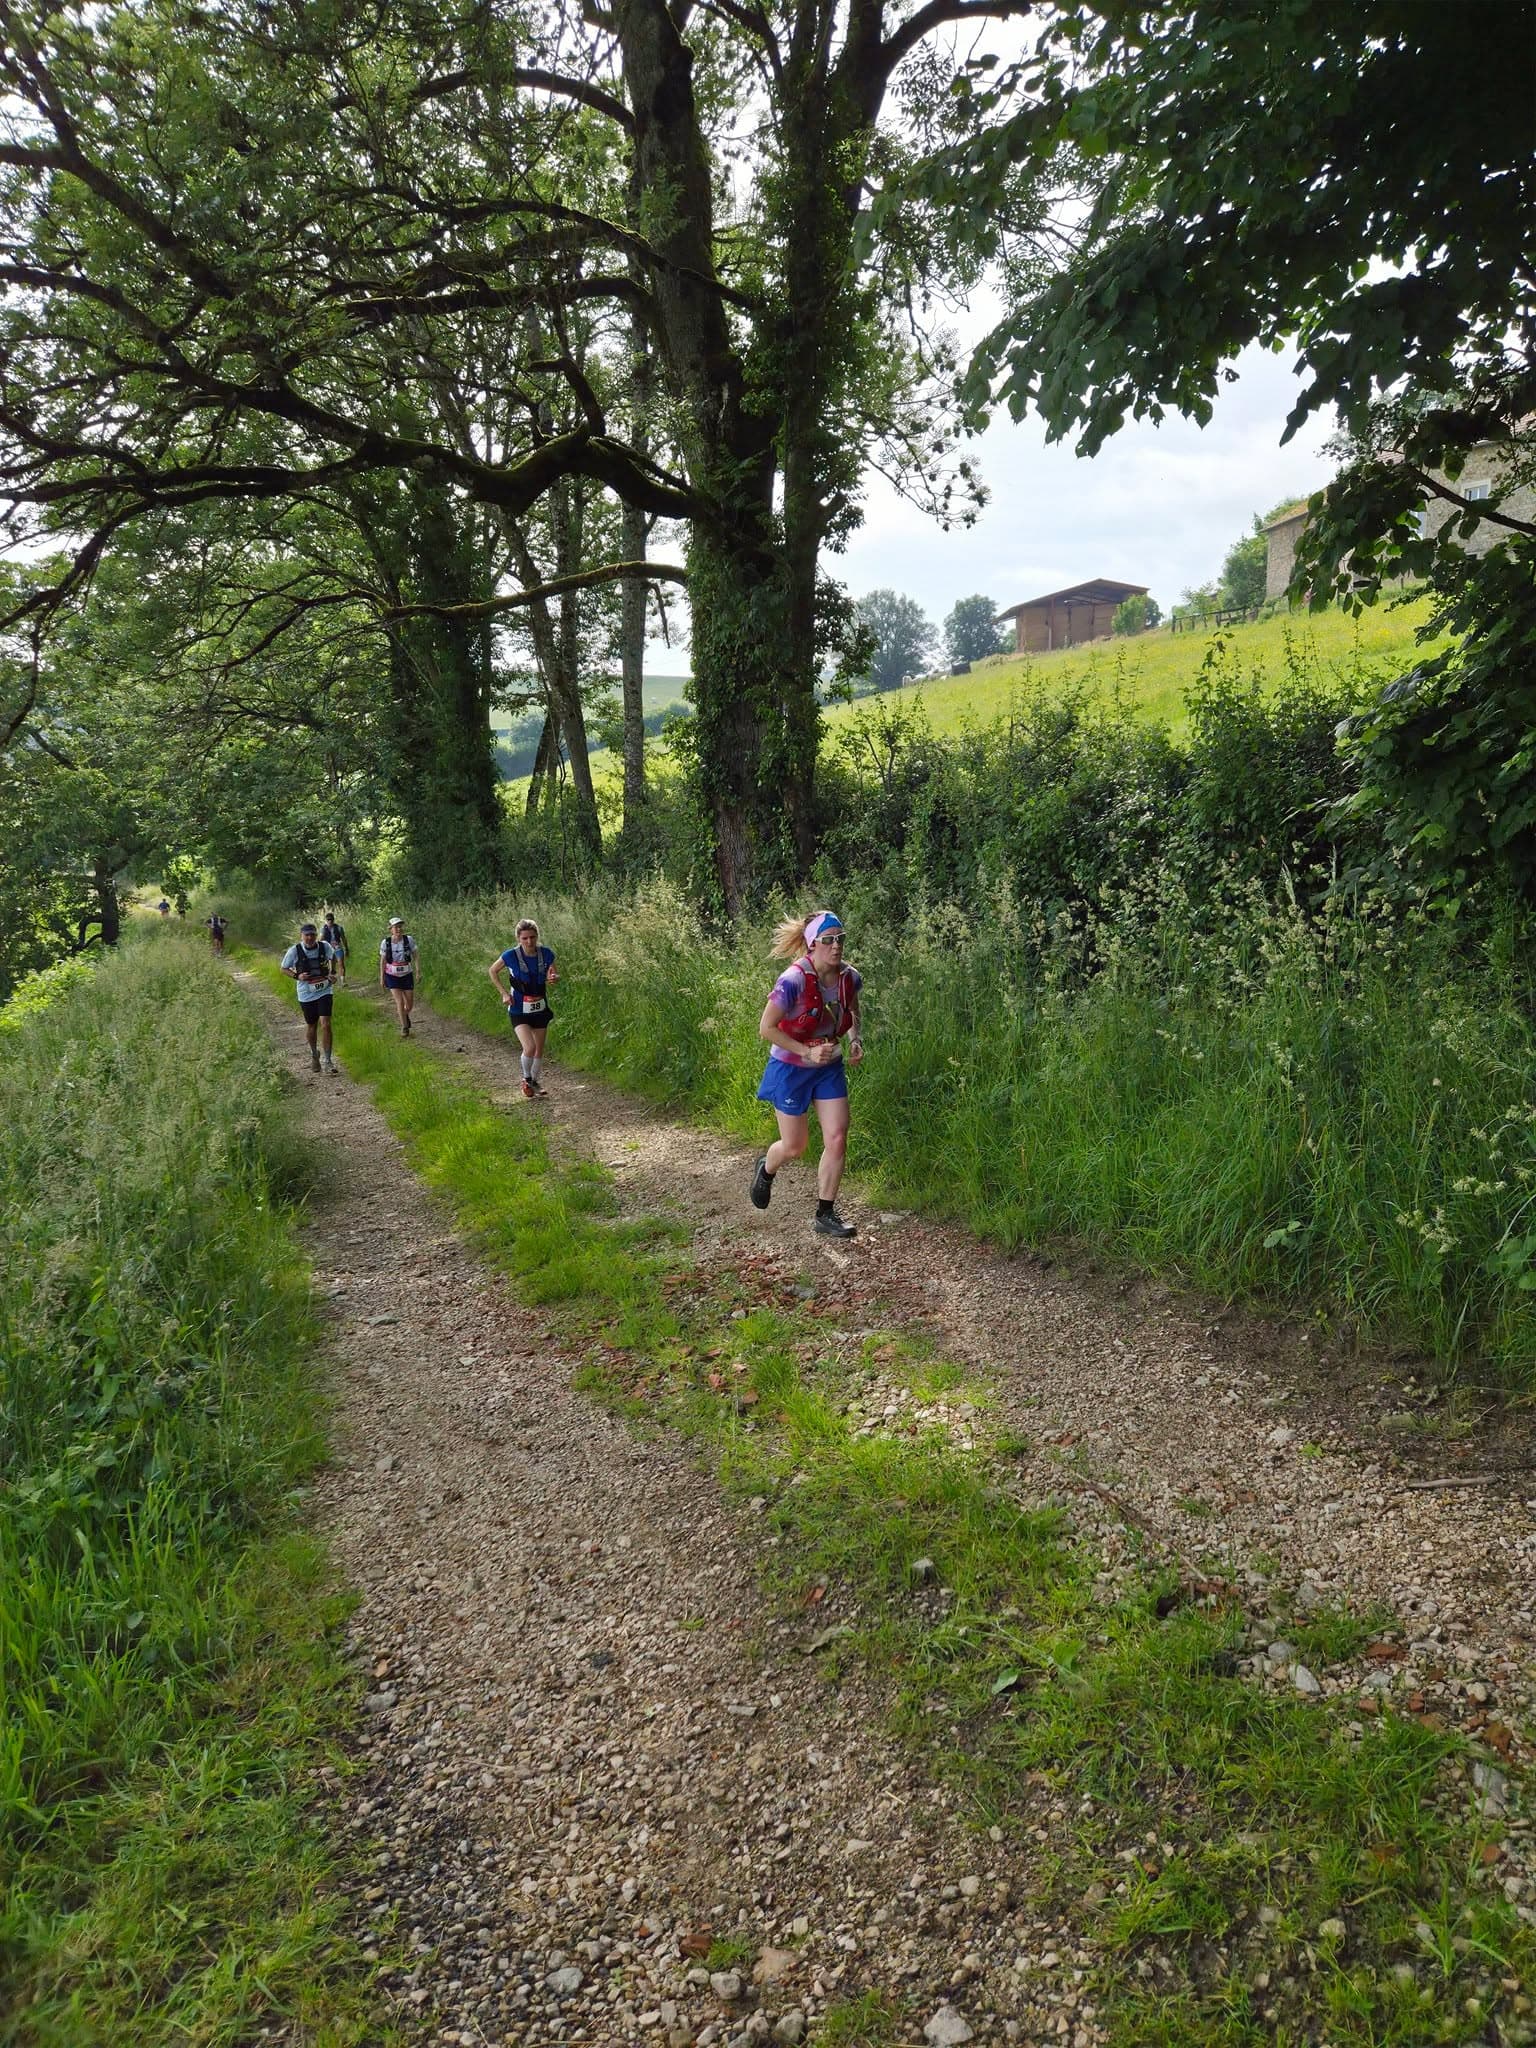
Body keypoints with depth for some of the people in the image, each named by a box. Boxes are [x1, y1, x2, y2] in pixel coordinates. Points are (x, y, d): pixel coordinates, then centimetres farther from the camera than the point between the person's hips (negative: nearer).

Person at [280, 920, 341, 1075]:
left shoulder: (324, 947, -8)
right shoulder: (294, 951, -12)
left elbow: (333, 957, 16)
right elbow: (284, 969, 1)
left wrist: (333, 972, 2)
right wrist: (297, 976, -17)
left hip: (324, 991, 0)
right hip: (306, 994, 0)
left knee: (325, 1024, -14)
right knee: (311, 1026, 13)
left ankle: (327, 1061, -9)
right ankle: (314, 1054, 40)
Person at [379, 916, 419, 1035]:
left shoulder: (409, 940, -12)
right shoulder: (385, 943, -10)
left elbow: (416, 955, -6)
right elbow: (383, 961, 1)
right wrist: (381, 978, 4)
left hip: (407, 975, 1)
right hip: (392, 976, -1)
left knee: (410, 1004, 7)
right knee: (400, 1001, -12)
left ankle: (405, 1015, 42)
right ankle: (405, 1028, 1)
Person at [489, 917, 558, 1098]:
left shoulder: (546, 954, -11)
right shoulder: (511, 956, -17)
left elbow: (556, 974, 4)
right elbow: (493, 971, 0)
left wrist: (554, 978, -20)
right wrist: (504, 993, -8)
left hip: (540, 1009, 3)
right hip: (519, 1010, -3)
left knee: (539, 1050, 13)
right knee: (529, 1047, -19)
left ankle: (535, 1080, 37)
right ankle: (526, 1078, 8)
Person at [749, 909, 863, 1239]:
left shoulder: (850, 977, -10)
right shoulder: (793, 982, -28)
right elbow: (766, 1028, -21)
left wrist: (855, 1039, -5)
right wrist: (807, 1052, -26)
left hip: (830, 1068, 5)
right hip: (791, 1070, -5)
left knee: (837, 1139, -4)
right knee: (794, 1147, 8)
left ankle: (825, 1216, 10)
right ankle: (766, 1169, 45)